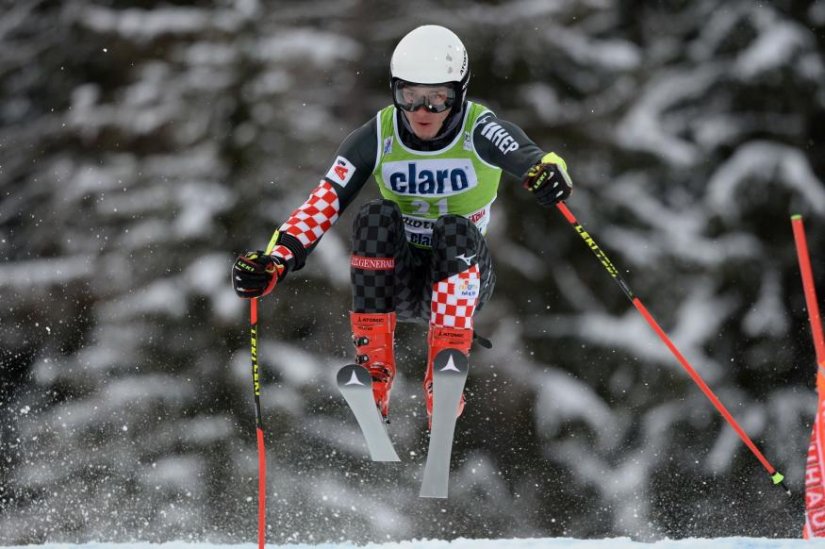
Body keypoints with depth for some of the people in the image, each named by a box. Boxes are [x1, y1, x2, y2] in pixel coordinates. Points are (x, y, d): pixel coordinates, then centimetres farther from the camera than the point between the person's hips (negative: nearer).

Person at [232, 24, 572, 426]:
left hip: (460, 278, -1)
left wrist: (548, 170, -62)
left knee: (455, 230, -32)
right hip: (397, 278, 1)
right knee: (377, 217, -27)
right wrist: (276, 260, -35)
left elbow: (528, 158, -36)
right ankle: (374, 368, -28)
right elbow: (323, 203, -18)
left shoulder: (479, 131, -15)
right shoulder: (378, 137, -10)